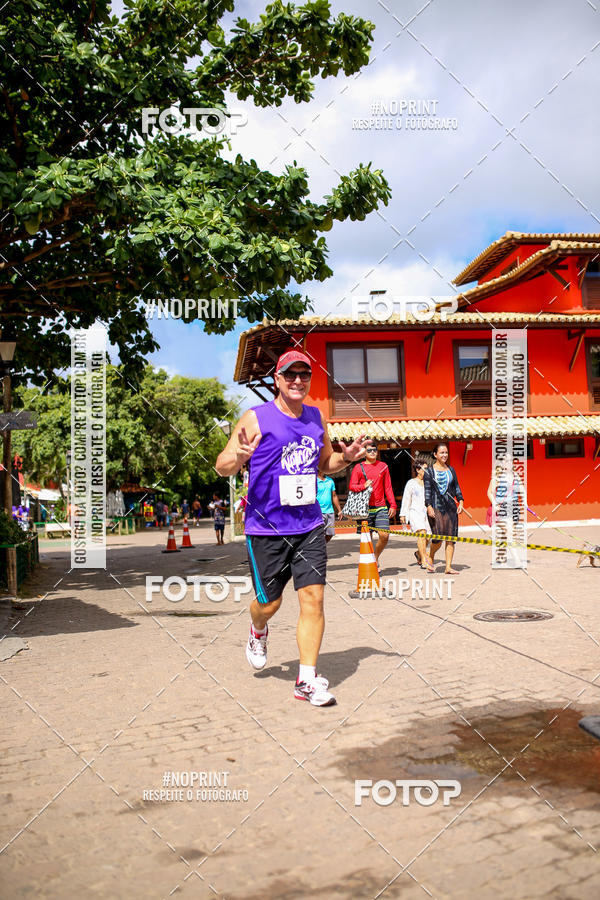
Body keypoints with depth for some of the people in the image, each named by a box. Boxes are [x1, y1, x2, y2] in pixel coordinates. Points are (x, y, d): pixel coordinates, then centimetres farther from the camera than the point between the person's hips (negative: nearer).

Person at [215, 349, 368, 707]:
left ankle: (307, 680, 7)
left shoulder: (317, 418, 9)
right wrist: (240, 456, -28)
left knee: (314, 599, -3)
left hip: (309, 526, 4)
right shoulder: (256, 418, -6)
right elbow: (222, 467, -6)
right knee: (269, 602, 8)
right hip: (266, 528, -3)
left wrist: (346, 457, 2)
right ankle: (258, 632, 44)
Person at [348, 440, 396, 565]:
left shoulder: (383, 466, 12)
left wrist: (393, 505, 8)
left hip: (381, 508, 2)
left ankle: (376, 557, 18)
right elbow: (351, 486, 0)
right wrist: (363, 486, -18)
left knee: (384, 535, -8)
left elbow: (388, 488, 14)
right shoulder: (358, 468, 5)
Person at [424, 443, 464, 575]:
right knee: (438, 538, -10)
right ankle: (431, 556, 21)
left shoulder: (451, 470, 15)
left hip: (450, 507, 4)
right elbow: (427, 490, -2)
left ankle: (448, 567, 3)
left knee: (451, 538, -2)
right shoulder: (429, 471, 3)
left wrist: (460, 501, 5)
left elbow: (456, 487, 18)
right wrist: (429, 506, -11)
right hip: (436, 507, -4)